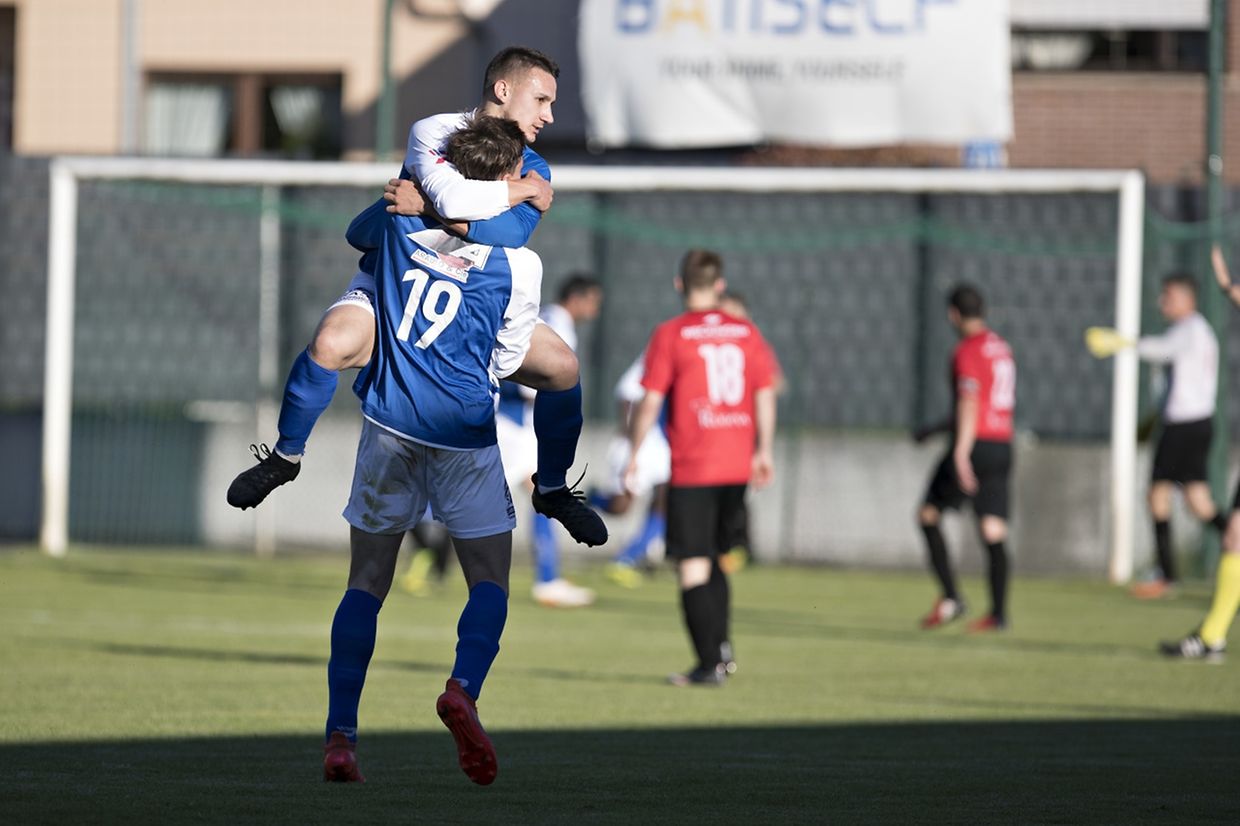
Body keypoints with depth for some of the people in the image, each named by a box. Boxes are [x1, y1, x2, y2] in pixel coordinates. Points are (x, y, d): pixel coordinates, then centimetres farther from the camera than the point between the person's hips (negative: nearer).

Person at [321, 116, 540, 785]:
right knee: (490, 579, 8)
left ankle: (339, 736, -2)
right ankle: (463, 688, -20)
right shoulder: (520, 264, -6)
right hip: (464, 436, -3)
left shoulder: (403, 220, 2)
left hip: (389, 423, 3)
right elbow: (506, 362, 4)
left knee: (366, 584, 7)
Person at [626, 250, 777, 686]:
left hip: (691, 469, -5)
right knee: (712, 556, 21)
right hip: (737, 465, 5)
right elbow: (765, 396, 8)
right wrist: (764, 451, 18)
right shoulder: (746, 332, 6)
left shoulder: (670, 335, -6)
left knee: (692, 566, -1)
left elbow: (650, 402, -8)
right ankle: (721, 645, 15)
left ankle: (710, 663, -5)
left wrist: (633, 454, 2)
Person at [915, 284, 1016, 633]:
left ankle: (950, 597, -2)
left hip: (975, 445, -7)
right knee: (994, 532, 4)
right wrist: (940, 427, 33)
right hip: (1003, 444, 7)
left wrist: (961, 452, -29)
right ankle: (998, 613, -1)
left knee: (928, 515, 6)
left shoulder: (967, 351, -9)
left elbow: (969, 402, -21)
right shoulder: (1001, 348, 16)